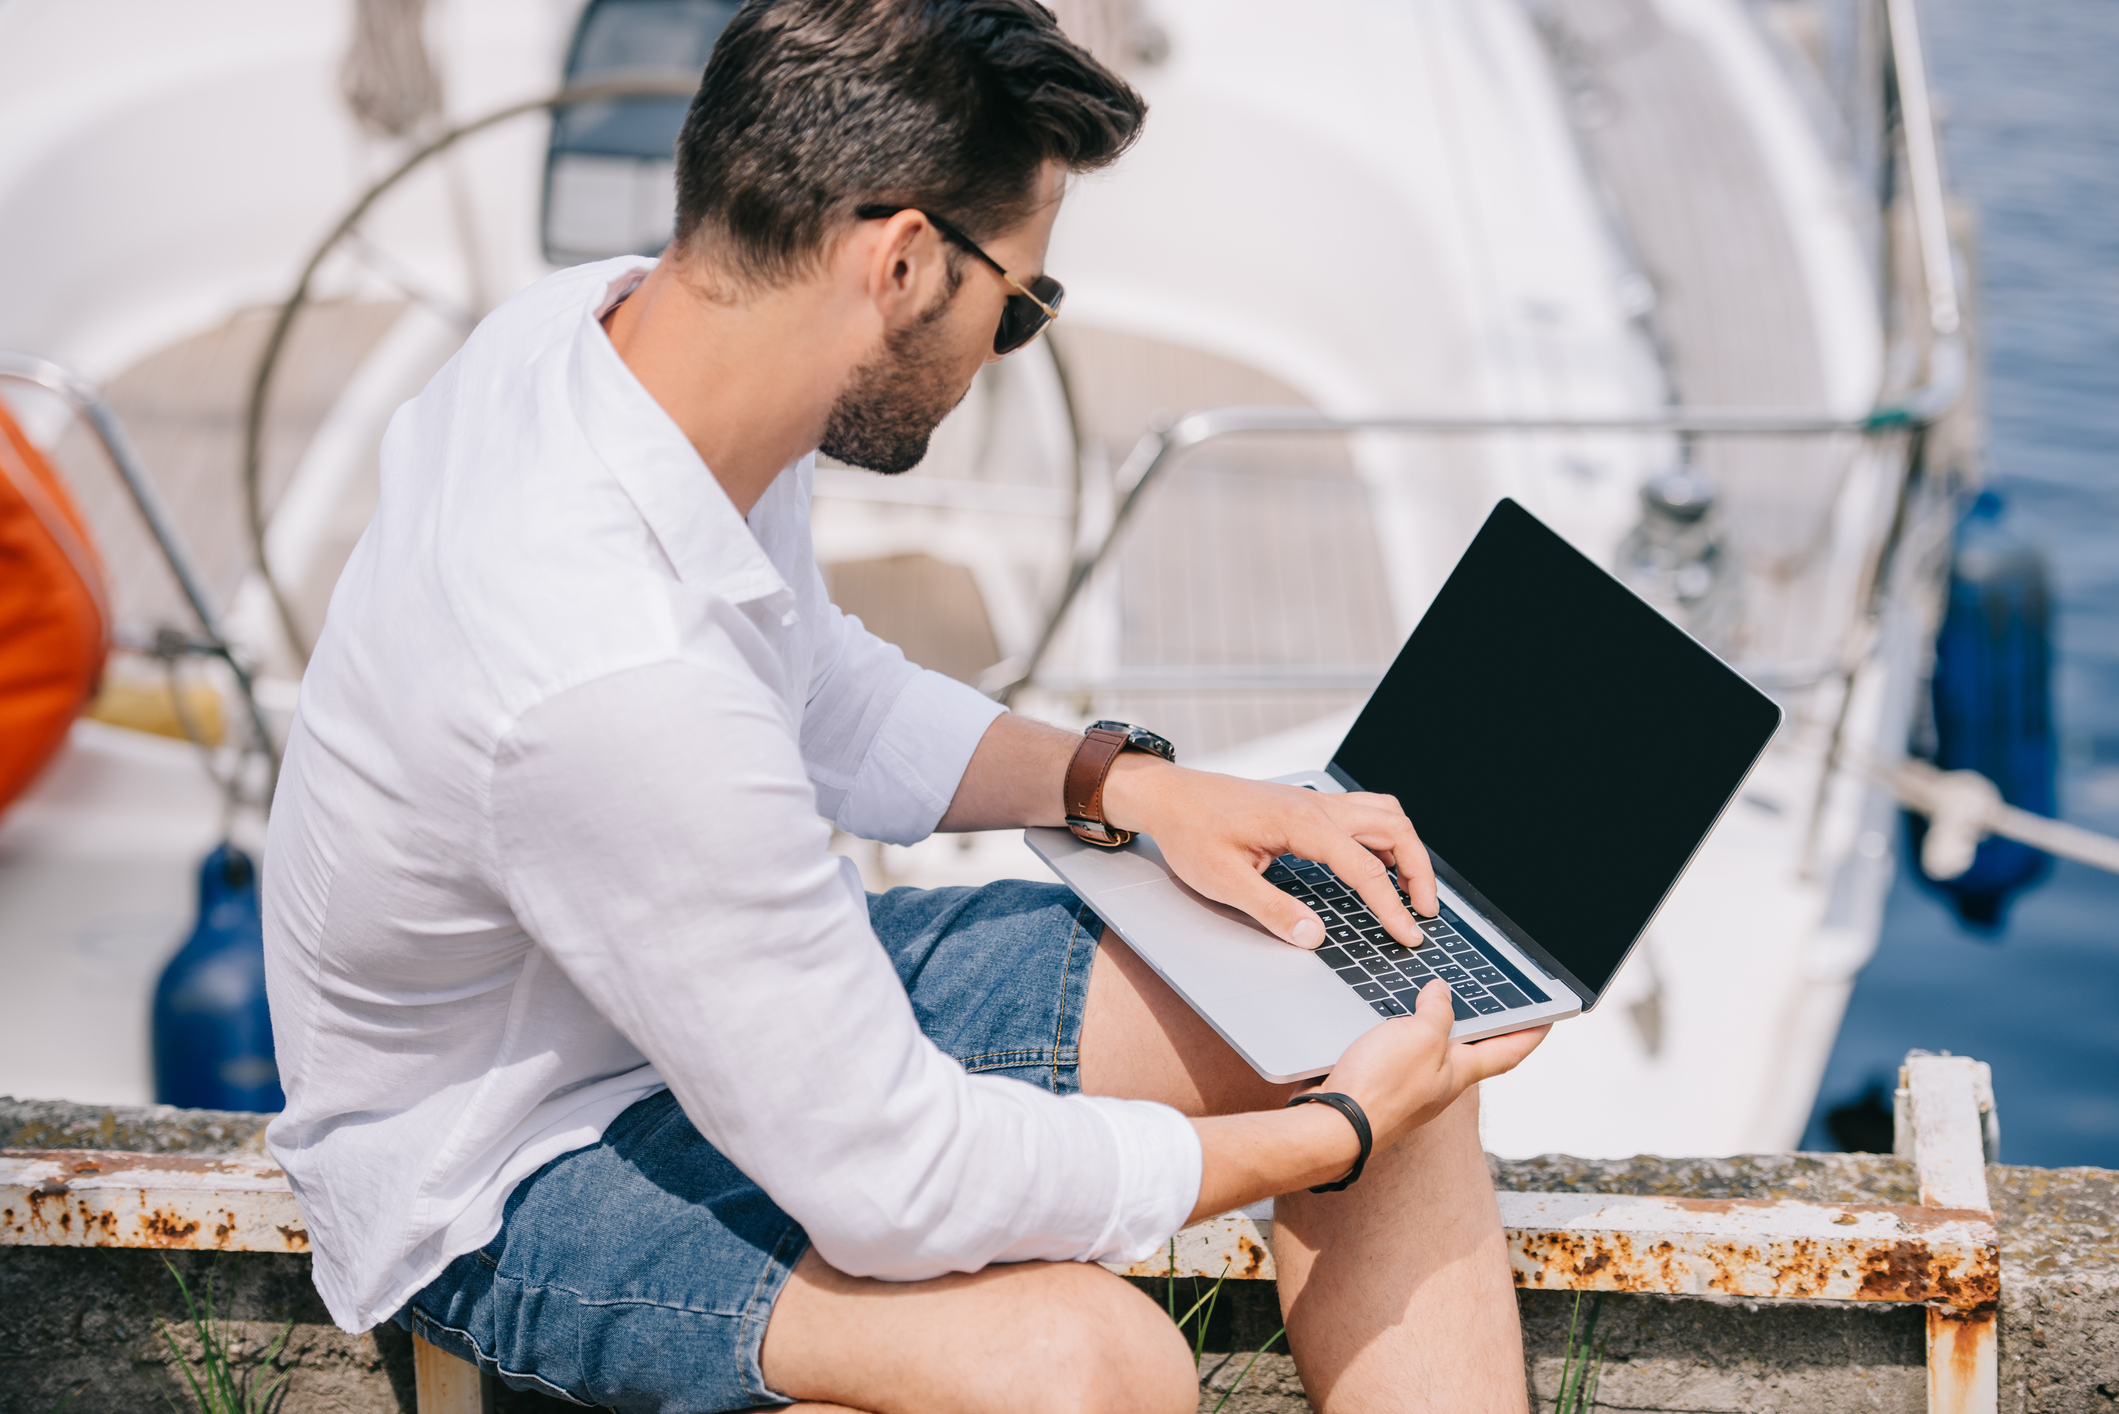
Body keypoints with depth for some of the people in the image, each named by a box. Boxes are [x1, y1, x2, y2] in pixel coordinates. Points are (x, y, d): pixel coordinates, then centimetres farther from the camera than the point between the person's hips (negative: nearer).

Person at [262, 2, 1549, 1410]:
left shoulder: (618, 323, -10)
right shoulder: (615, 672, -37)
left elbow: (828, 702, 11)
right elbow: (891, 1179, -28)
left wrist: (1131, 787, -2)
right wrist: (1337, 1134, -17)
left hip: (751, 974, 9)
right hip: (514, 1175, -9)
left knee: (1363, 1020, -1)